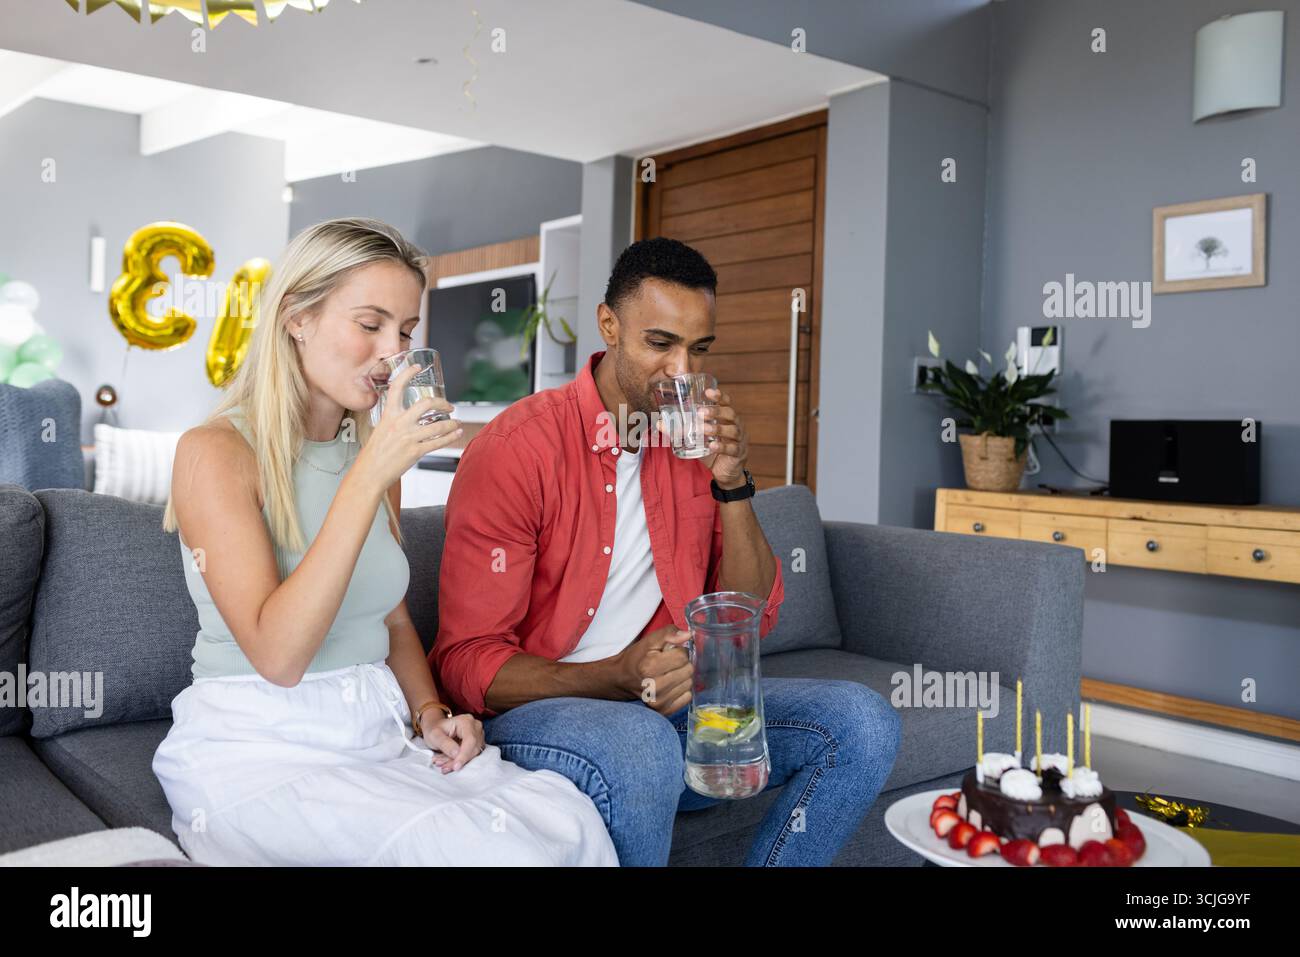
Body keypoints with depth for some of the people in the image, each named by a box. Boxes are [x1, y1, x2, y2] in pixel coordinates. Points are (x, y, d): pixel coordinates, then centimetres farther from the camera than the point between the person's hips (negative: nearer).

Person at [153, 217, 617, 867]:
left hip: (381, 738, 6)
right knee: (481, 848, -29)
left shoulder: (373, 449, 9)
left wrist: (429, 711, 0)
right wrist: (369, 478, -25)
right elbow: (277, 655, -22)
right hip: (260, 751, -5)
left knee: (571, 821, -21)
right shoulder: (215, 451, -10)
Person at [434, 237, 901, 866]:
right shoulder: (517, 448, -12)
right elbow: (468, 662, -14)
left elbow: (752, 621, 5)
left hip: (663, 701, 6)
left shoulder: (697, 442, 6)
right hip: (531, 711, -5)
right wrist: (616, 677, -30)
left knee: (862, 722, -11)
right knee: (640, 743, -38)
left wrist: (731, 484, -10)